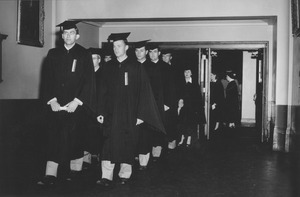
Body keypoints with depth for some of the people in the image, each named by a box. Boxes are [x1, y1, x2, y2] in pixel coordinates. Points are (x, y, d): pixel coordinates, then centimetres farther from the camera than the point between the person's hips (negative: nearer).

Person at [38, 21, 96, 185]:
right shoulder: (53, 54, 9)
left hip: (76, 104, -2)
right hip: (56, 104, 2)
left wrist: (76, 102, -12)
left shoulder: (84, 55, 1)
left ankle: (75, 170, 18)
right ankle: (50, 175, -2)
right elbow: (48, 79, 6)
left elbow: (88, 81, -4)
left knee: (75, 137, 4)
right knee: (55, 138, -2)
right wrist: (51, 100, -6)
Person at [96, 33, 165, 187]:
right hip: (111, 113, 2)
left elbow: (143, 92, -4)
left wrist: (140, 115, -9)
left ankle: (125, 174, 19)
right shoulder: (109, 66, 8)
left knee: (127, 144, 5)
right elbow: (103, 90, 9)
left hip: (129, 114, -2)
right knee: (110, 144, -4)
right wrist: (101, 112, 2)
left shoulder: (135, 67, -1)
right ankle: (106, 177, -2)